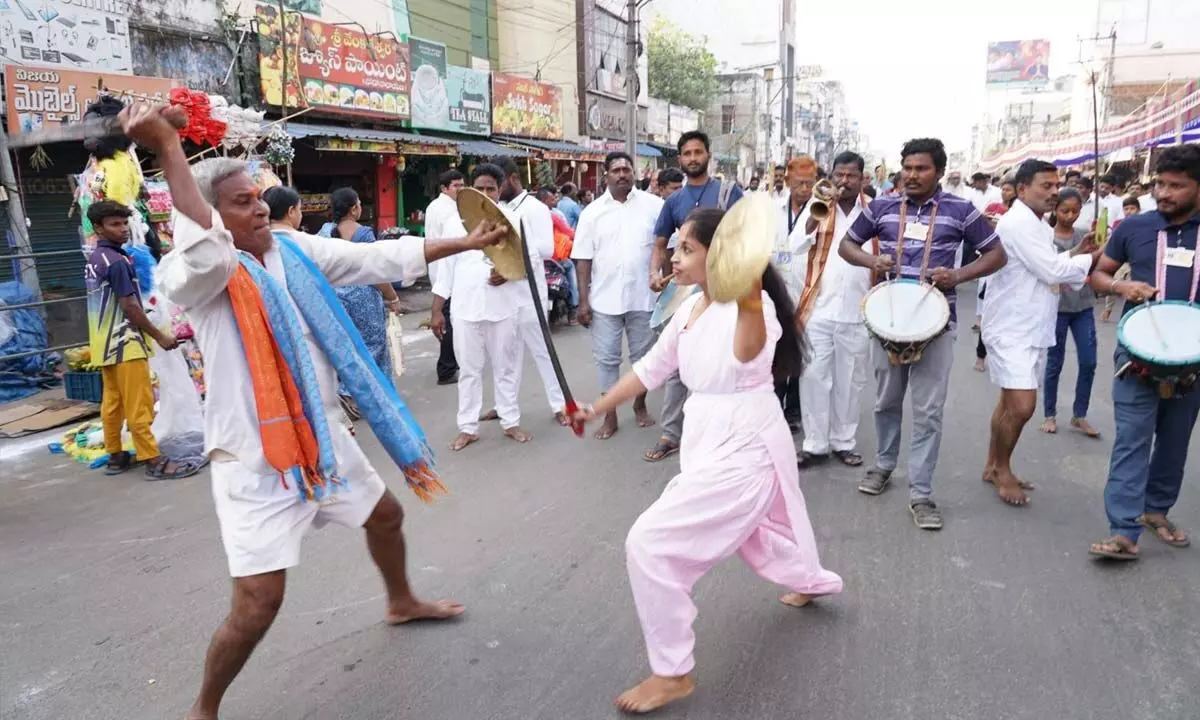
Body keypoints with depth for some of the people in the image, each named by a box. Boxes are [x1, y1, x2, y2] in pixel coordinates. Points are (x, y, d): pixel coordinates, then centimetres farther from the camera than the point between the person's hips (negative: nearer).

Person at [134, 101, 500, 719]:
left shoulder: (295, 250, 1)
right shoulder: (197, 274, -16)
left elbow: (384, 258, 4)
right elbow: (204, 248, -41)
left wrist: (466, 244, 5)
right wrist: (168, 148, -45)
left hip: (320, 435, 7)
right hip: (253, 456, -7)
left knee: (385, 514, 26)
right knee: (259, 601, -8)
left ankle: (401, 603, 56)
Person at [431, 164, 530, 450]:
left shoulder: (512, 222, 2)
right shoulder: (457, 223, 4)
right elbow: (446, 266, 5)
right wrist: (436, 310, 2)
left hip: (503, 307, 0)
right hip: (465, 308, 1)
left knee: (506, 366, 9)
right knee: (469, 369, 8)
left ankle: (511, 421, 23)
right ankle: (468, 427, 17)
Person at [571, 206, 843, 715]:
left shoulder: (751, 306, -21)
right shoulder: (691, 308, 5)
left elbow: (746, 354, -45)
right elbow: (650, 369, 15)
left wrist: (748, 304, -65)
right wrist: (596, 409, 14)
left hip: (743, 450, -10)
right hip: (715, 444, 10)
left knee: (651, 544, -13)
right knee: (750, 530, 33)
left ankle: (673, 673, 5)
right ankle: (813, 580, 64)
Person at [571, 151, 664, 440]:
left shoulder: (653, 205, -1)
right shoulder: (592, 211, 2)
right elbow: (583, 258, 1)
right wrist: (583, 300, -4)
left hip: (643, 296, 0)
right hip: (605, 298, 0)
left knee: (643, 355, 13)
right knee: (606, 358, 6)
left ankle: (640, 405, 32)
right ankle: (610, 416, 18)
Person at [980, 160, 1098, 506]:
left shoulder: (1040, 226, 15)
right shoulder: (1017, 223, -16)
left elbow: (1047, 270, 14)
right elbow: (1051, 271, -20)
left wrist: (1074, 255, -1)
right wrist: (1094, 257, -8)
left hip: (1033, 329, 10)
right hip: (1011, 330, -10)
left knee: (1011, 403, 15)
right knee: (1021, 407, -13)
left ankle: (993, 466, 26)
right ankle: (1002, 468, 7)